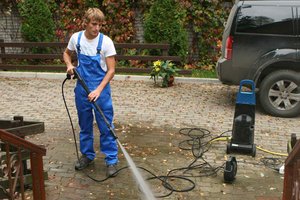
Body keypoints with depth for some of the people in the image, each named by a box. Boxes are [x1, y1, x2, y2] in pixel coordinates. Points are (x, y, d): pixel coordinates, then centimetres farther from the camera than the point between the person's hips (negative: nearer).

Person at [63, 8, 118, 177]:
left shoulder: (106, 42, -14)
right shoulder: (76, 38, -3)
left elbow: (111, 70, -13)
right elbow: (67, 53, 17)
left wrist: (98, 90, -22)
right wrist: (69, 65, -4)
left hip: (101, 89, -3)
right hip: (82, 89, 4)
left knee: (106, 126, 1)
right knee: (85, 125, 15)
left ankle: (112, 160, 12)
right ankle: (87, 155, 32)